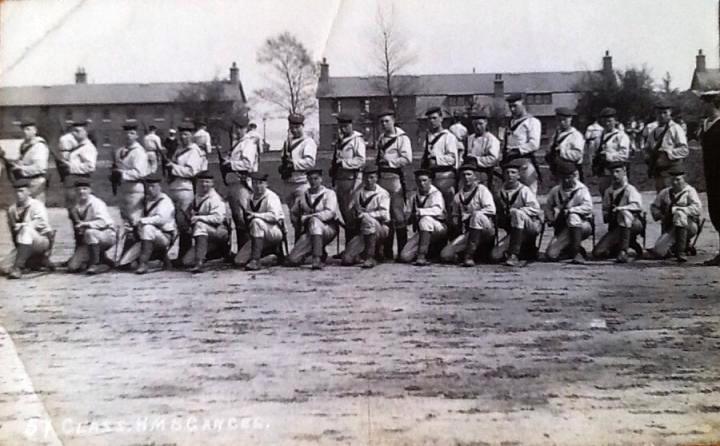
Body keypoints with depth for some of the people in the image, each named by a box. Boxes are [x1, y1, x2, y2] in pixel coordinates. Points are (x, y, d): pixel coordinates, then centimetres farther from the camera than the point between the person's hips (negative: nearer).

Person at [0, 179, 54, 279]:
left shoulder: (36, 205, -8)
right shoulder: (12, 209, 9)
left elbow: (41, 222, -25)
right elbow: (12, 230, 14)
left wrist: (22, 225, -31)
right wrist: (18, 248, 6)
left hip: (43, 241, -6)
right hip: (23, 246, 6)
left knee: (26, 229, -36)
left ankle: (18, 267, -37)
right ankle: (40, 261, 8)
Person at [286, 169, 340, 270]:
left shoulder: (329, 193, 2)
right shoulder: (303, 195, 12)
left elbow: (330, 213, -14)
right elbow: (293, 212, 26)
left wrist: (306, 218, -17)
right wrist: (297, 223, 9)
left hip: (328, 229, -4)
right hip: (309, 232, 4)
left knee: (314, 220, -38)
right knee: (292, 260, -13)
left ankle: (317, 258, -39)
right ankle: (320, 252, 13)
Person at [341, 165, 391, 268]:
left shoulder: (383, 194, 0)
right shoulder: (358, 194, 13)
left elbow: (384, 214, -12)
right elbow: (352, 210, 19)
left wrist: (364, 214, -14)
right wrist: (354, 215, -5)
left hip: (380, 229, -3)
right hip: (361, 231, 4)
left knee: (367, 219, -39)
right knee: (347, 259, -17)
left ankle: (370, 257, -32)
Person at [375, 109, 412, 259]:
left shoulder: (402, 138, -3)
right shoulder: (381, 138, 19)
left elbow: (407, 159, -12)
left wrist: (390, 162, -15)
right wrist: (379, 162, 12)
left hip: (395, 178, -7)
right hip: (381, 178, 7)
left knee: (398, 214, -8)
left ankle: (403, 251, -2)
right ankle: (386, 251, 13)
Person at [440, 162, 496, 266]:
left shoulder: (481, 189, 1)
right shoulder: (458, 196, 14)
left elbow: (491, 209, -13)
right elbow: (454, 215, 24)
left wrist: (470, 215, -14)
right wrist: (454, 220, 0)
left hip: (485, 230, -4)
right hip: (467, 233, 4)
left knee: (477, 216, -38)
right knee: (445, 255, -15)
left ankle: (469, 255, -35)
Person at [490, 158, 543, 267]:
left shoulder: (524, 190, -5)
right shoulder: (500, 193, 9)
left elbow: (535, 209, -16)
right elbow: (498, 216, 17)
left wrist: (514, 211, -21)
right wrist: (501, 220, -4)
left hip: (532, 226, -4)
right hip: (512, 231, 5)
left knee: (516, 213, -38)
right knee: (495, 255, -15)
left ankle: (514, 255, -37)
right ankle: (526, 253, 8)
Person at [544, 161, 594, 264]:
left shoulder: (581, 190, -7)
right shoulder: (555, 191, 5)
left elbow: (588, 207, -23)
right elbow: (548, 207, 14)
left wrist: (568, 210, -27)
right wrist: (552, 219, -4)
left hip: (583, 225, -3)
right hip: (562, 228, 4)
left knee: (573, 216, -39)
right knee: (551, 255, -15)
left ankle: (577, 252, -29)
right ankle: (569, 249, 21)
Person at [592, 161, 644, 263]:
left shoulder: (630, 189, -4)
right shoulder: (608, 191, 10)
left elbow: (637, 206, -22)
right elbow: (605, 210, 17)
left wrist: (619, 208, -31)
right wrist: (607, 215, -4)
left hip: (632, 224, -5)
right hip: (614, 227, 5)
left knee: (624, 213, -38)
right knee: (597, 253, -12)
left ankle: (623, 251, -34)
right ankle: (629, 244, 15)